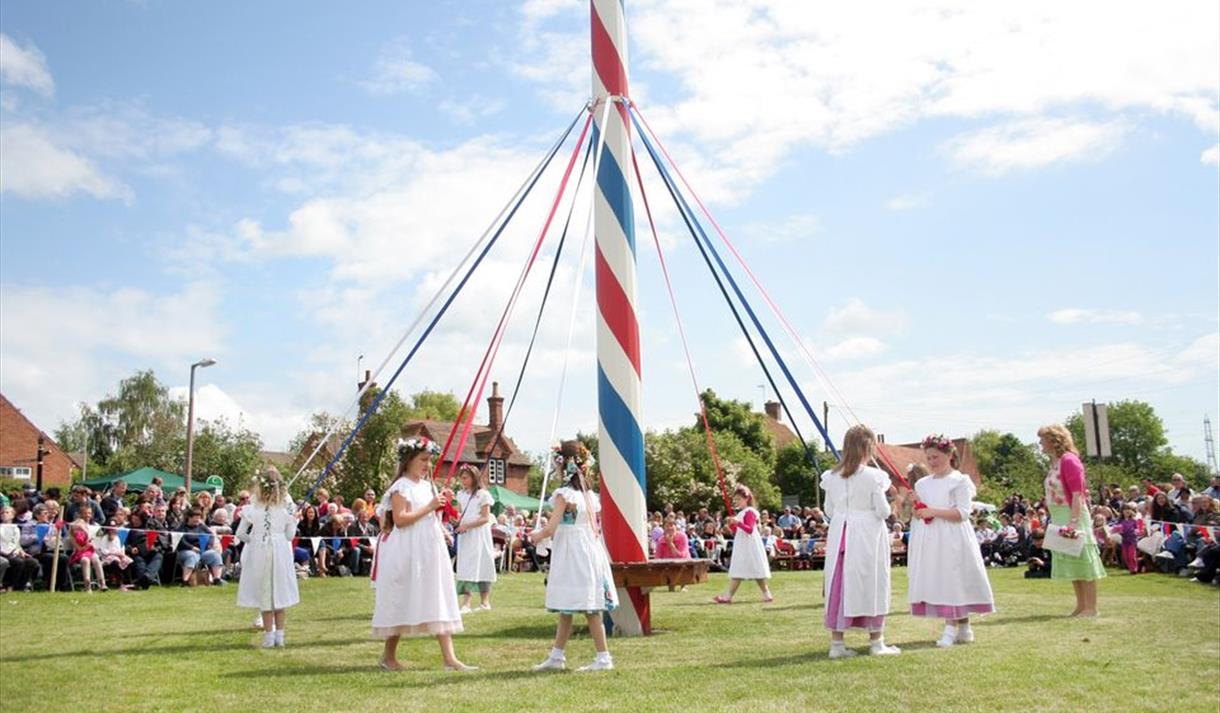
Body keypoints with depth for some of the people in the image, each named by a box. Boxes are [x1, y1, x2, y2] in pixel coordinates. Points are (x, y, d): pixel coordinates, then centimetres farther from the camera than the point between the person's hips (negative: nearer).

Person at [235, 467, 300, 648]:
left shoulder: (253, 506, -6)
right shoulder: (286, 505, -4)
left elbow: (240, 533, -3)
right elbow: (290, 535, 0)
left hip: (259, 551, -1)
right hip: (280, 551, 1)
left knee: (264, 593, 8)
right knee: (279, 592, 12)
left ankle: (269, 636, 9)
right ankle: (279, 635, 15)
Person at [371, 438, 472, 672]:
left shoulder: (427, 485, 13)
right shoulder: (401, 486, -10)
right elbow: (400, 519, -20)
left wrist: (442, 503, 5)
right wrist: (429, 507, -20)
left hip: (430, 549, 7)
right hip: (407, 552, -7)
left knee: (439, 602, 1)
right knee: (403, 602, 3)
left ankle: (450, 658, -1)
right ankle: (388, 656, 21)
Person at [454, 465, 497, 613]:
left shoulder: (483, 494, -7)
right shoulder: (461, 495, 12)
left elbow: (486, 518, -10)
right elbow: (459, 515, 14)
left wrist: (467, 525, -18)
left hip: (479, 535, -5)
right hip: (464, 536, 5)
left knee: (481, 566, 0)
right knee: (465, 568, 0)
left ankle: (485, 602, 10)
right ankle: (466, 604, -1)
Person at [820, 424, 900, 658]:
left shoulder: (831, 476, 2)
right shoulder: (874, 476, -12)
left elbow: (829, 510, 8)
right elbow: (883, 511, -8)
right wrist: (886, 497, 11)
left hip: (839, 534, 4)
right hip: (867, 536, -4)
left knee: (839, 585, 8)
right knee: (871, 585, 7)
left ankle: (837, 643, 11)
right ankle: (877, 643, 16)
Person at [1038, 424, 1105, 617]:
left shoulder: (1069, 460, -14)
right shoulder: (1055, 462, 12)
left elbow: (1077, 495, -19)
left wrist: (1073, 521, -24)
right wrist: (1054, 521, 16)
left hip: (1072, 517, -9)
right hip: (1060, 519, 9)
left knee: (1081, 561, -3)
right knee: (1071, 563, 13)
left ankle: (1091, 607, 2)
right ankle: (1081, 606, 21)